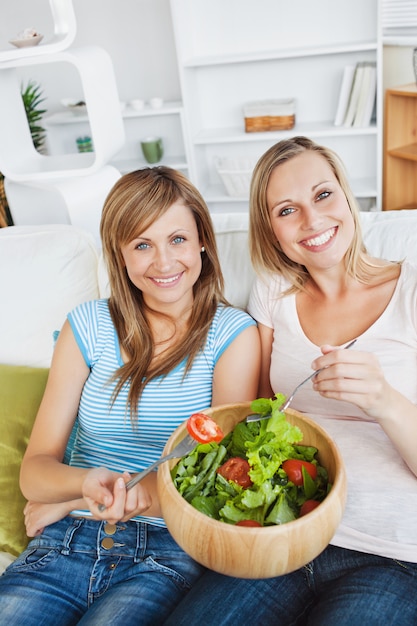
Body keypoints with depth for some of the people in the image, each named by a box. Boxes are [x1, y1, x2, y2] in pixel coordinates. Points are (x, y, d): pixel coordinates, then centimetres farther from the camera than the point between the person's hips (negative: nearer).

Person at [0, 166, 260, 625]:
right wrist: (87, 484, -23)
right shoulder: (89, 326, 3)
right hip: (64, 546, 3)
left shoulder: (232, 333, -4)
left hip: (170, 550, -2)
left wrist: (69, 502, -7)